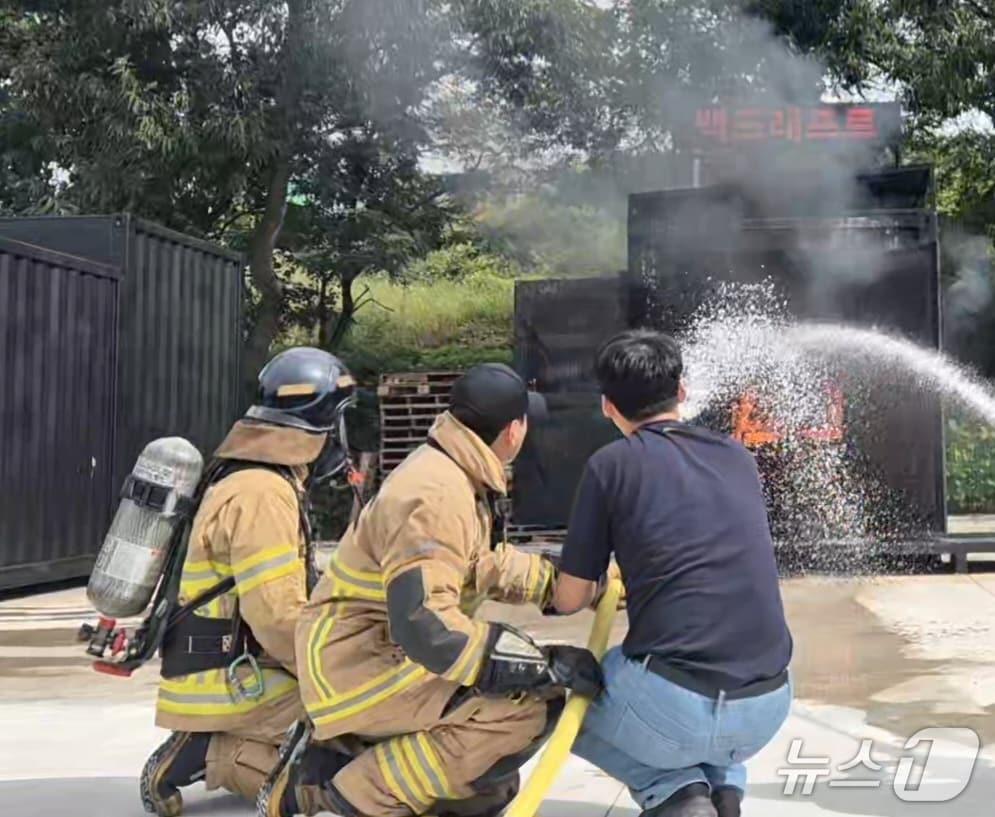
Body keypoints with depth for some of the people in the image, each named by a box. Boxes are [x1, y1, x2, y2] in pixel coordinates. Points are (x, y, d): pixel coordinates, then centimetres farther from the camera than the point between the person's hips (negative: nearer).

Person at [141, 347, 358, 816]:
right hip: (234, 685, -10)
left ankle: (206, 748, 6)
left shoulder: (246, 479, 14)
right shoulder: (263, 494, -19)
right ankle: (211, 755, -9)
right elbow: (278, 617, -25)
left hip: (231, 672, 10)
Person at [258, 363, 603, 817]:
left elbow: (488, 565, 19)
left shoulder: (453, 473, 6)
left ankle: (334, 759, 13)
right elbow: (423, 624, -33)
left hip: (392, 653, 10)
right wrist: (546, 664, -30)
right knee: (525, 710, -24)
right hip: (359, 666, -10)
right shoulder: (437, 495, -25)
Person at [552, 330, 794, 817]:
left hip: (674, 708, -5)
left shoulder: (612, 464, 0)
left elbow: (569, 600, 7)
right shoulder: (737, 456, 13)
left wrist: (600, 592, 32)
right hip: (768, 709, 5)